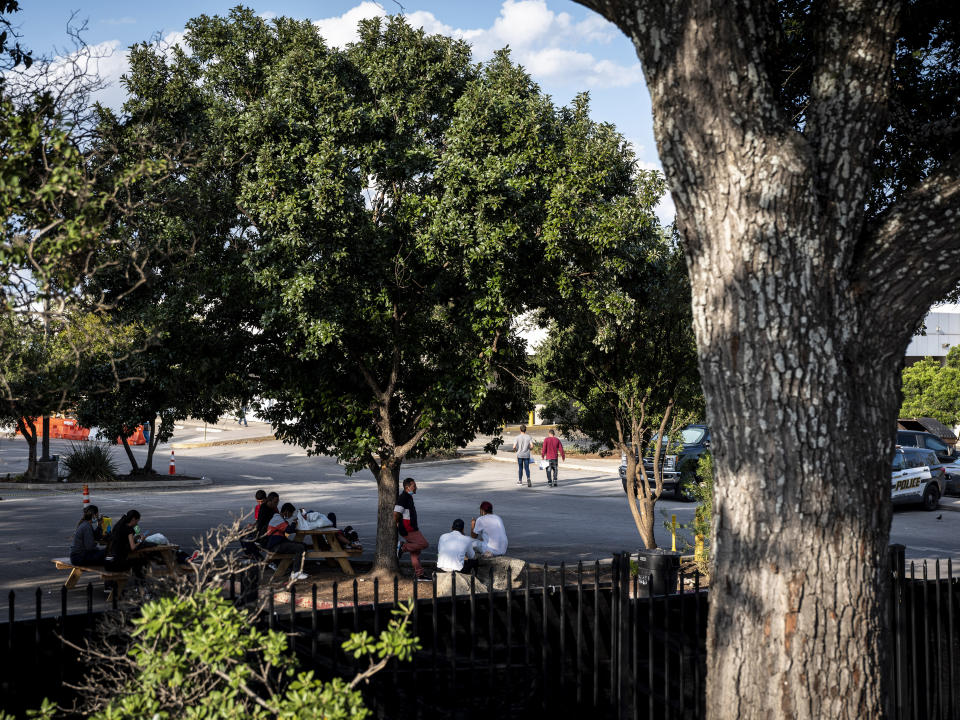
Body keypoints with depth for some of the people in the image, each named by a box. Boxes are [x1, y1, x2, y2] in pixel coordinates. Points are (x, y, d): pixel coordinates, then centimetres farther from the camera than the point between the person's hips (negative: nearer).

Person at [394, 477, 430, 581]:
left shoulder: (409, 497, 15)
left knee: (416, 551, 11)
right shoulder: (403, 497, -17)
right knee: (423, 544, -14)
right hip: (407, 529, -10)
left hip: (412, 528, 10)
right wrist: (397, 524, -8)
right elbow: (396, 513, -22)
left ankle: (419, 574, 15)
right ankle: (402, 547, -8)